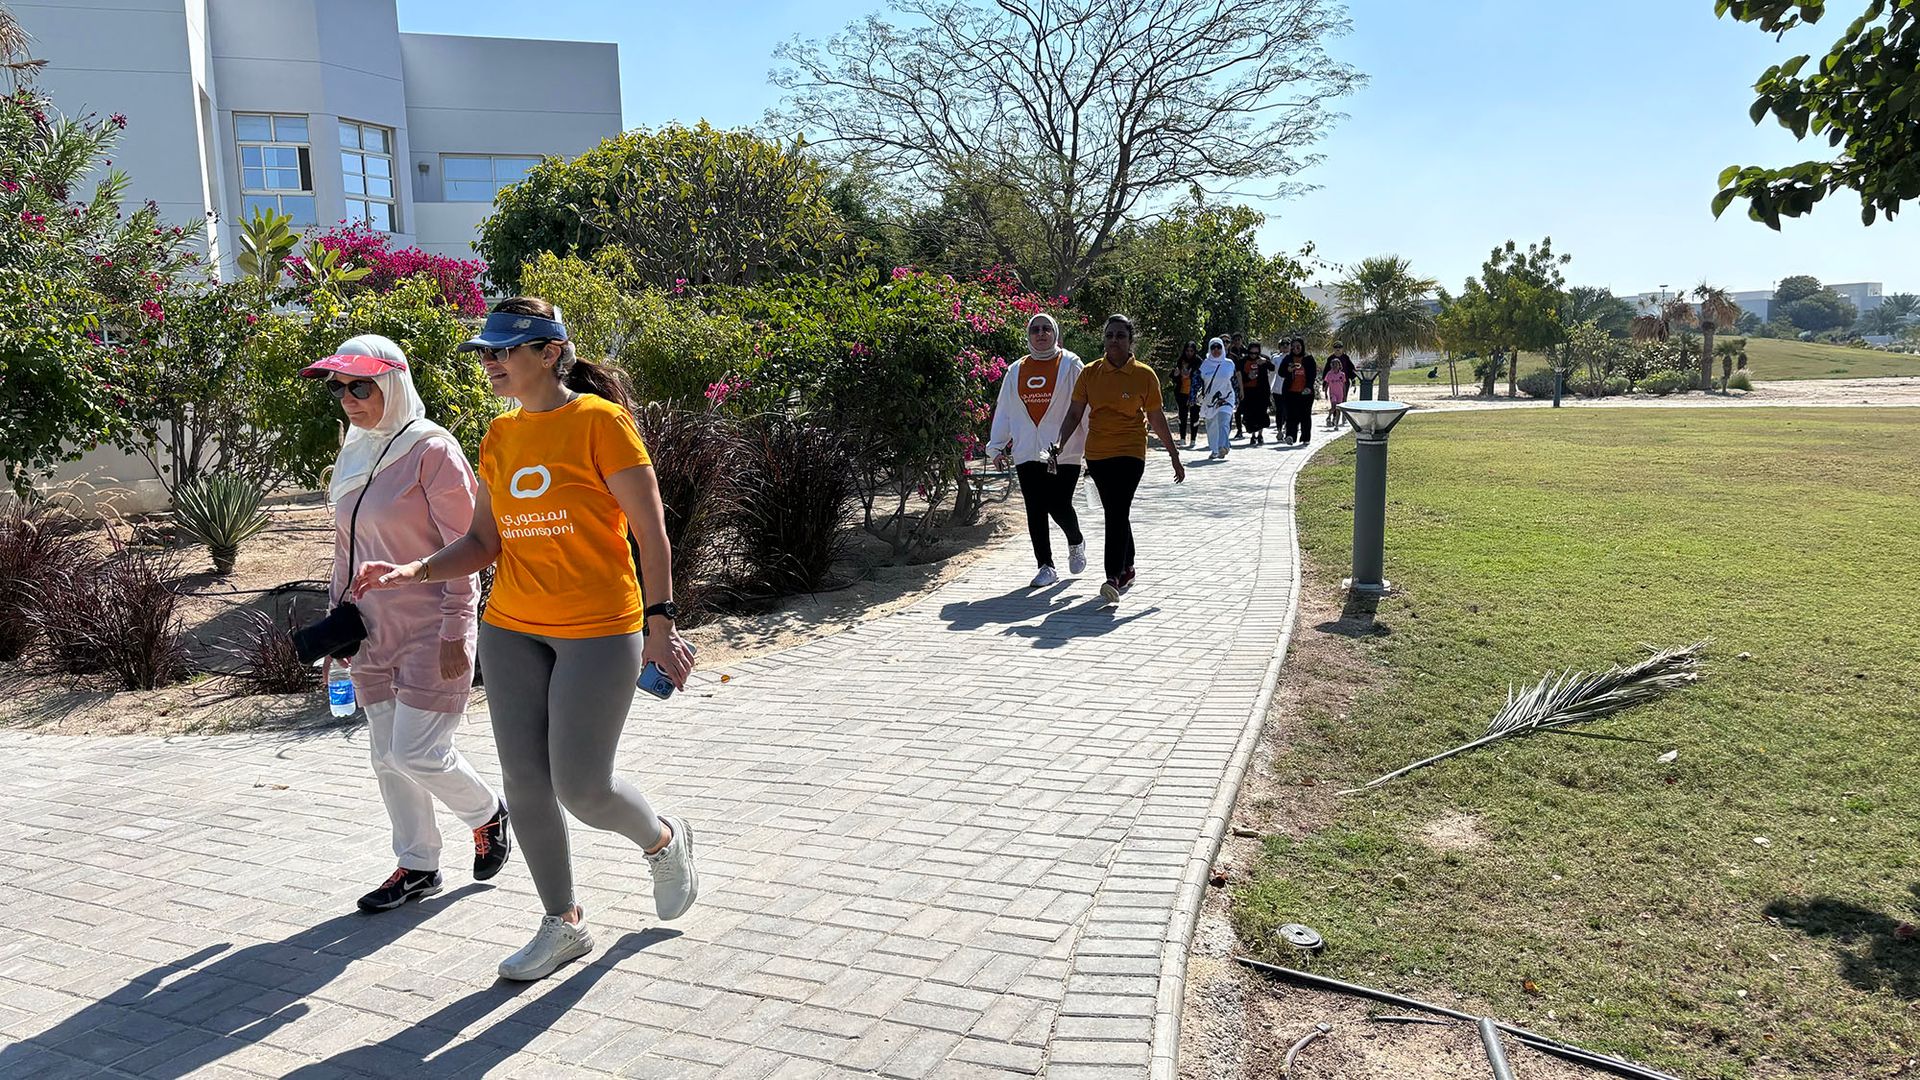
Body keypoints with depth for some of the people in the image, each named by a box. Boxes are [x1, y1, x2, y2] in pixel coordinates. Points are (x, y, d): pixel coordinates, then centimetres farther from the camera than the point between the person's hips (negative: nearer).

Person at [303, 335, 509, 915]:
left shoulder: (431, 449, -13)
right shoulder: (353, 453, 10)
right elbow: (347, 546, 17)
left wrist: (455, 632, -17)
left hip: (429, 630, -8)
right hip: (374, 630, 8)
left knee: (416, 753, -8)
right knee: (387, 755, 11)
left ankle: (489, 814, 21)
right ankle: (417, 866, 25)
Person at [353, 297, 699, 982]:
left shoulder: (599, 420, -10)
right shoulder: (498, 437, 9)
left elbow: (651, 532, -10)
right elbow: (484, 543, 10)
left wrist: (660, 625, -14)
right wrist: (414, 573, -6)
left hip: (599, 629, -6)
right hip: (511, 628, 6)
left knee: (581, 788, -5)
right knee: (524, 782, 7)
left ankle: (665, 841, 28)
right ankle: (563, 926, 24)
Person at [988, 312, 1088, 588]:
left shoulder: (1070, 365, 2)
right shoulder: (1016, 371, 13)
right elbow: (1004, 410, 16)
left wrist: (1091, 443, -6)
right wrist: (998, 446, 12)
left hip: (1065, 452, -4)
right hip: (1027, 452, 4)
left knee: (1060, 507, -7)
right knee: (1035, 511, 3)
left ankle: (1076, 543, 26)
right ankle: (1046, 567, 13)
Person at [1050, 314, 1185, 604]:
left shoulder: (1145, 375, -2)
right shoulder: (1090, 373, 4)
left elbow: (1157, 420, 4)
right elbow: (1075, 414, 6)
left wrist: (1175, 456, 7)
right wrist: (1060, 444, -8)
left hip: (1130, 453, -4)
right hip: (1096, 454, 4)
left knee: (1117, 514, -17)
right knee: (1116, 514, 15)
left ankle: (1114, 578, -20)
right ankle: (1127, 569, 31)